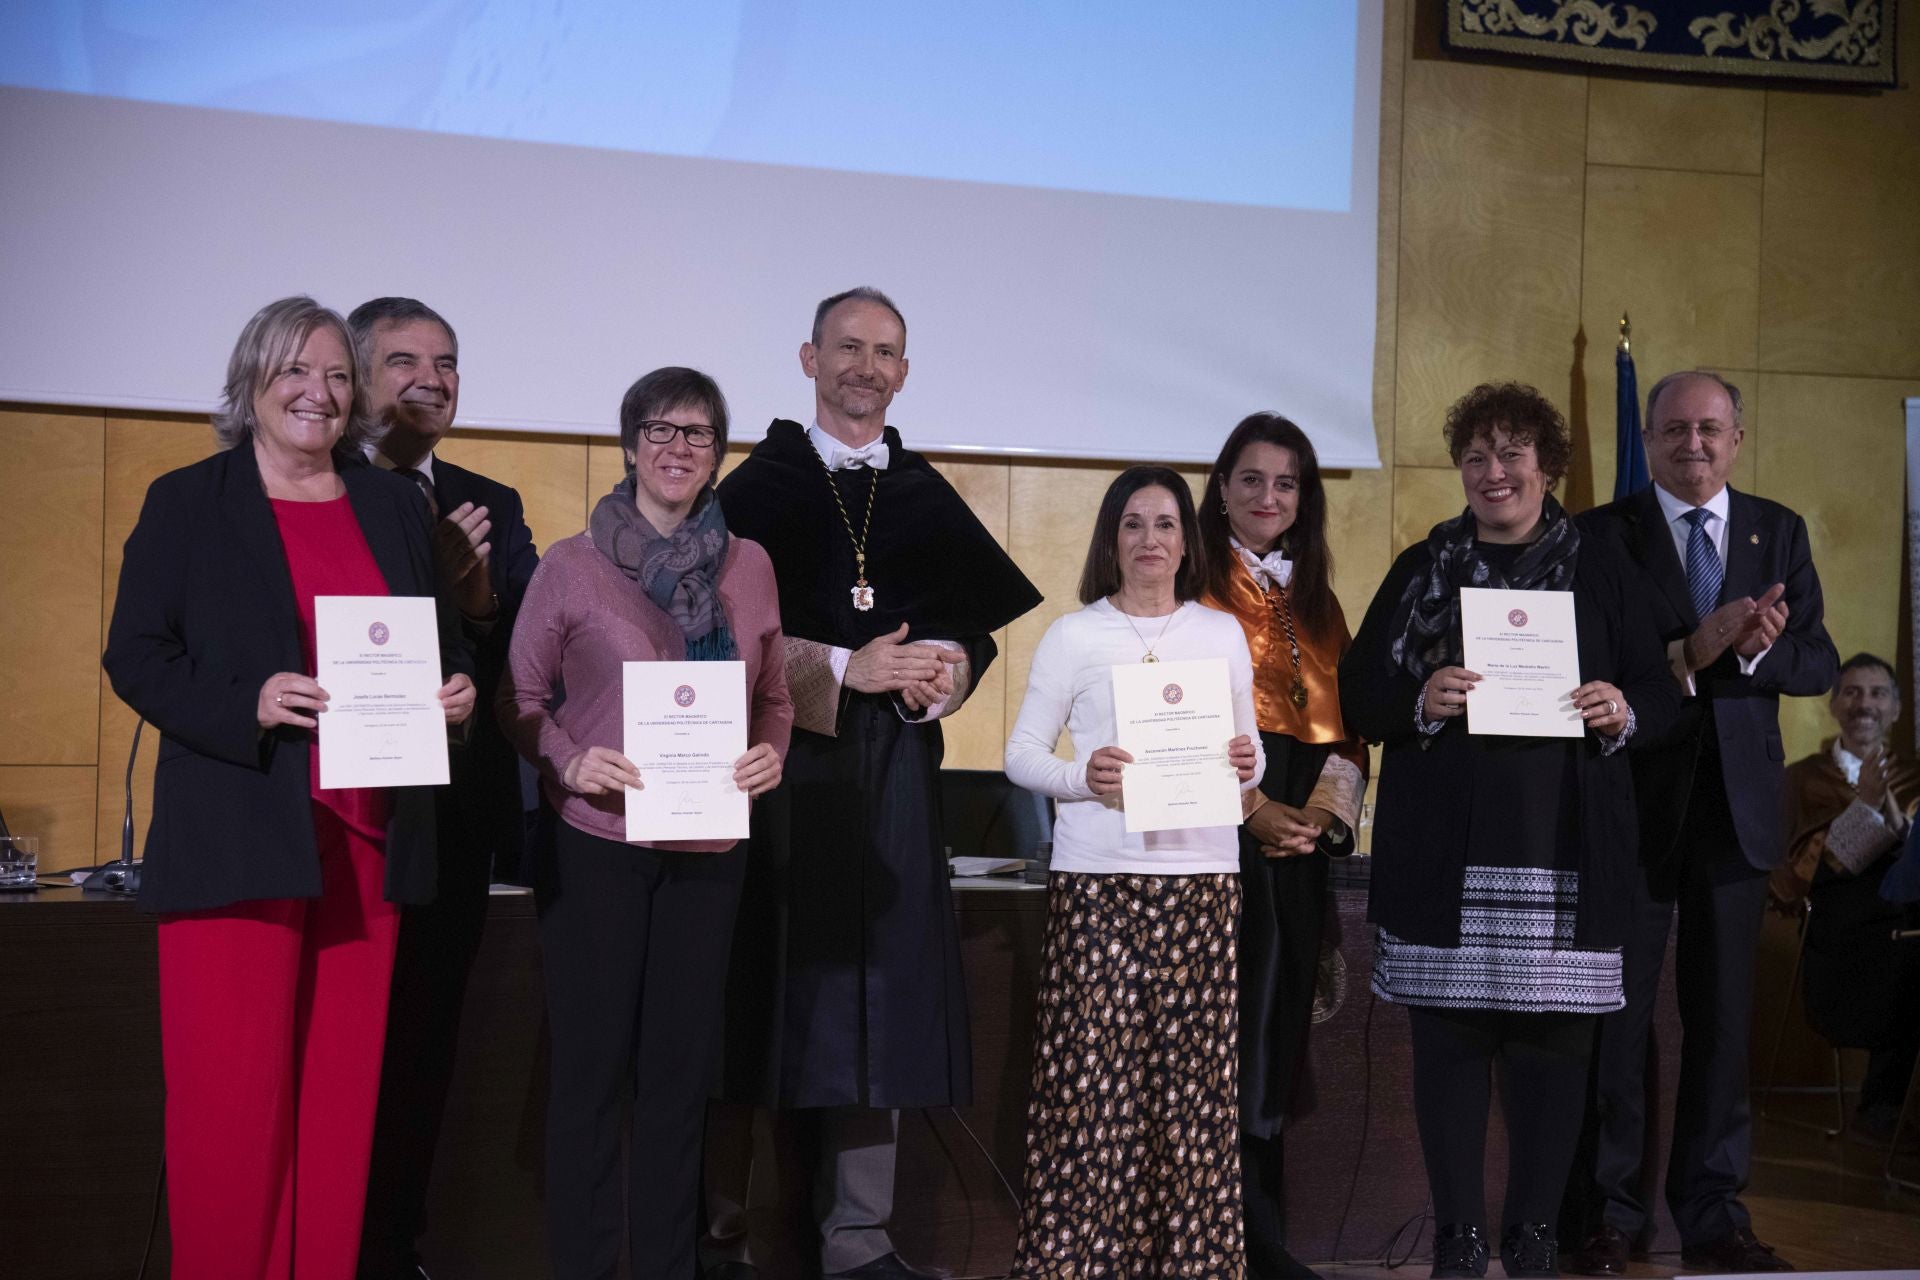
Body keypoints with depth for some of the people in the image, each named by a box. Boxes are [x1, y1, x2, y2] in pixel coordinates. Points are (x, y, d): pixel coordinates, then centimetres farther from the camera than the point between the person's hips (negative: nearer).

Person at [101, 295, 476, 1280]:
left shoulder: (394, 506, 16)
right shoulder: (186, 503, 5)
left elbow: (439, 646, 21)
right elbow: (134, 657, 0)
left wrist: (453, 692, -2)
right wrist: (248, 705, -16)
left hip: (366, 843, 4)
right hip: (237, 845, -3)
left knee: (344, 1090, 6)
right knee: (234, 1098, -4)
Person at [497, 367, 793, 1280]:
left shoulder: (750, 565, 6)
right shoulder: (570, 566, -3)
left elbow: (773, 695, 13)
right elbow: (519, 699, 2)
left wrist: (771, 753, -7)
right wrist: (567, 761, -16)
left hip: (709, 847, 3)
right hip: (596, 844, -3)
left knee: (680, 1068, 11)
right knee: (590, 1065, 4)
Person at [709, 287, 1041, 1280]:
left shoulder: (928, 499, 14)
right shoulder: (759, 485, 3)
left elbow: (971, 627, 12)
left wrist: (937, 676, -9)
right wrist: (844, 668, -13)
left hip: (891, 769, 3)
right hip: (782, 759, -3)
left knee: (875, 992, 2)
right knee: (764, 985, -4)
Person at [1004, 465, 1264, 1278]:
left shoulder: (1223, 634, 12)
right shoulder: (1074, 636, 4)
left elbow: (1252, 750, 15)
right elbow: (1020, 753, 3)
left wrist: (1245, 767, -7)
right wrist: (1081, 778, -15)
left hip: (1202, 874, 2)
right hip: (1099, 875, -2)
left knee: (1193, 1063, 2)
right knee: (1093, 1062, -4)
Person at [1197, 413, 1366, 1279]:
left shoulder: (1315, 599, 20)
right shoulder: (1197, 587, 1)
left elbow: (1344, 716, 15)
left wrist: (1326, 806, -3)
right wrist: (1252, 809, -14)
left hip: (1301, 829, 6)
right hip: (1219, 828, -6)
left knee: (1281, 1015, 5)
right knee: (1235, 1019, -9)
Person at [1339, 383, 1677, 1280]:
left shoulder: (1598, 571, 11)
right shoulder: (1422, 568, 10)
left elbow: (1660, 692, 12)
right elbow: (1357, 699, 6)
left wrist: (1623, 713, -10)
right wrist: (1420, 702, -14)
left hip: (1565, 851, 0)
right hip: (1443, 853, 0)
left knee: (1554, 1037, 2)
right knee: (1449, 1035, 1)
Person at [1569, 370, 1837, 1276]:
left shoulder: (1779, 533, 7)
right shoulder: (1601, 535, -3)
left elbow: (1819, 664, 1)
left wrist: (1756, 651, -19)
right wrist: (1688, 652, -25)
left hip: (1738, 803, 3)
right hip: (1634, 802, -3)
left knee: (1722, 1018, 11)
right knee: (1618, 1015, 5)